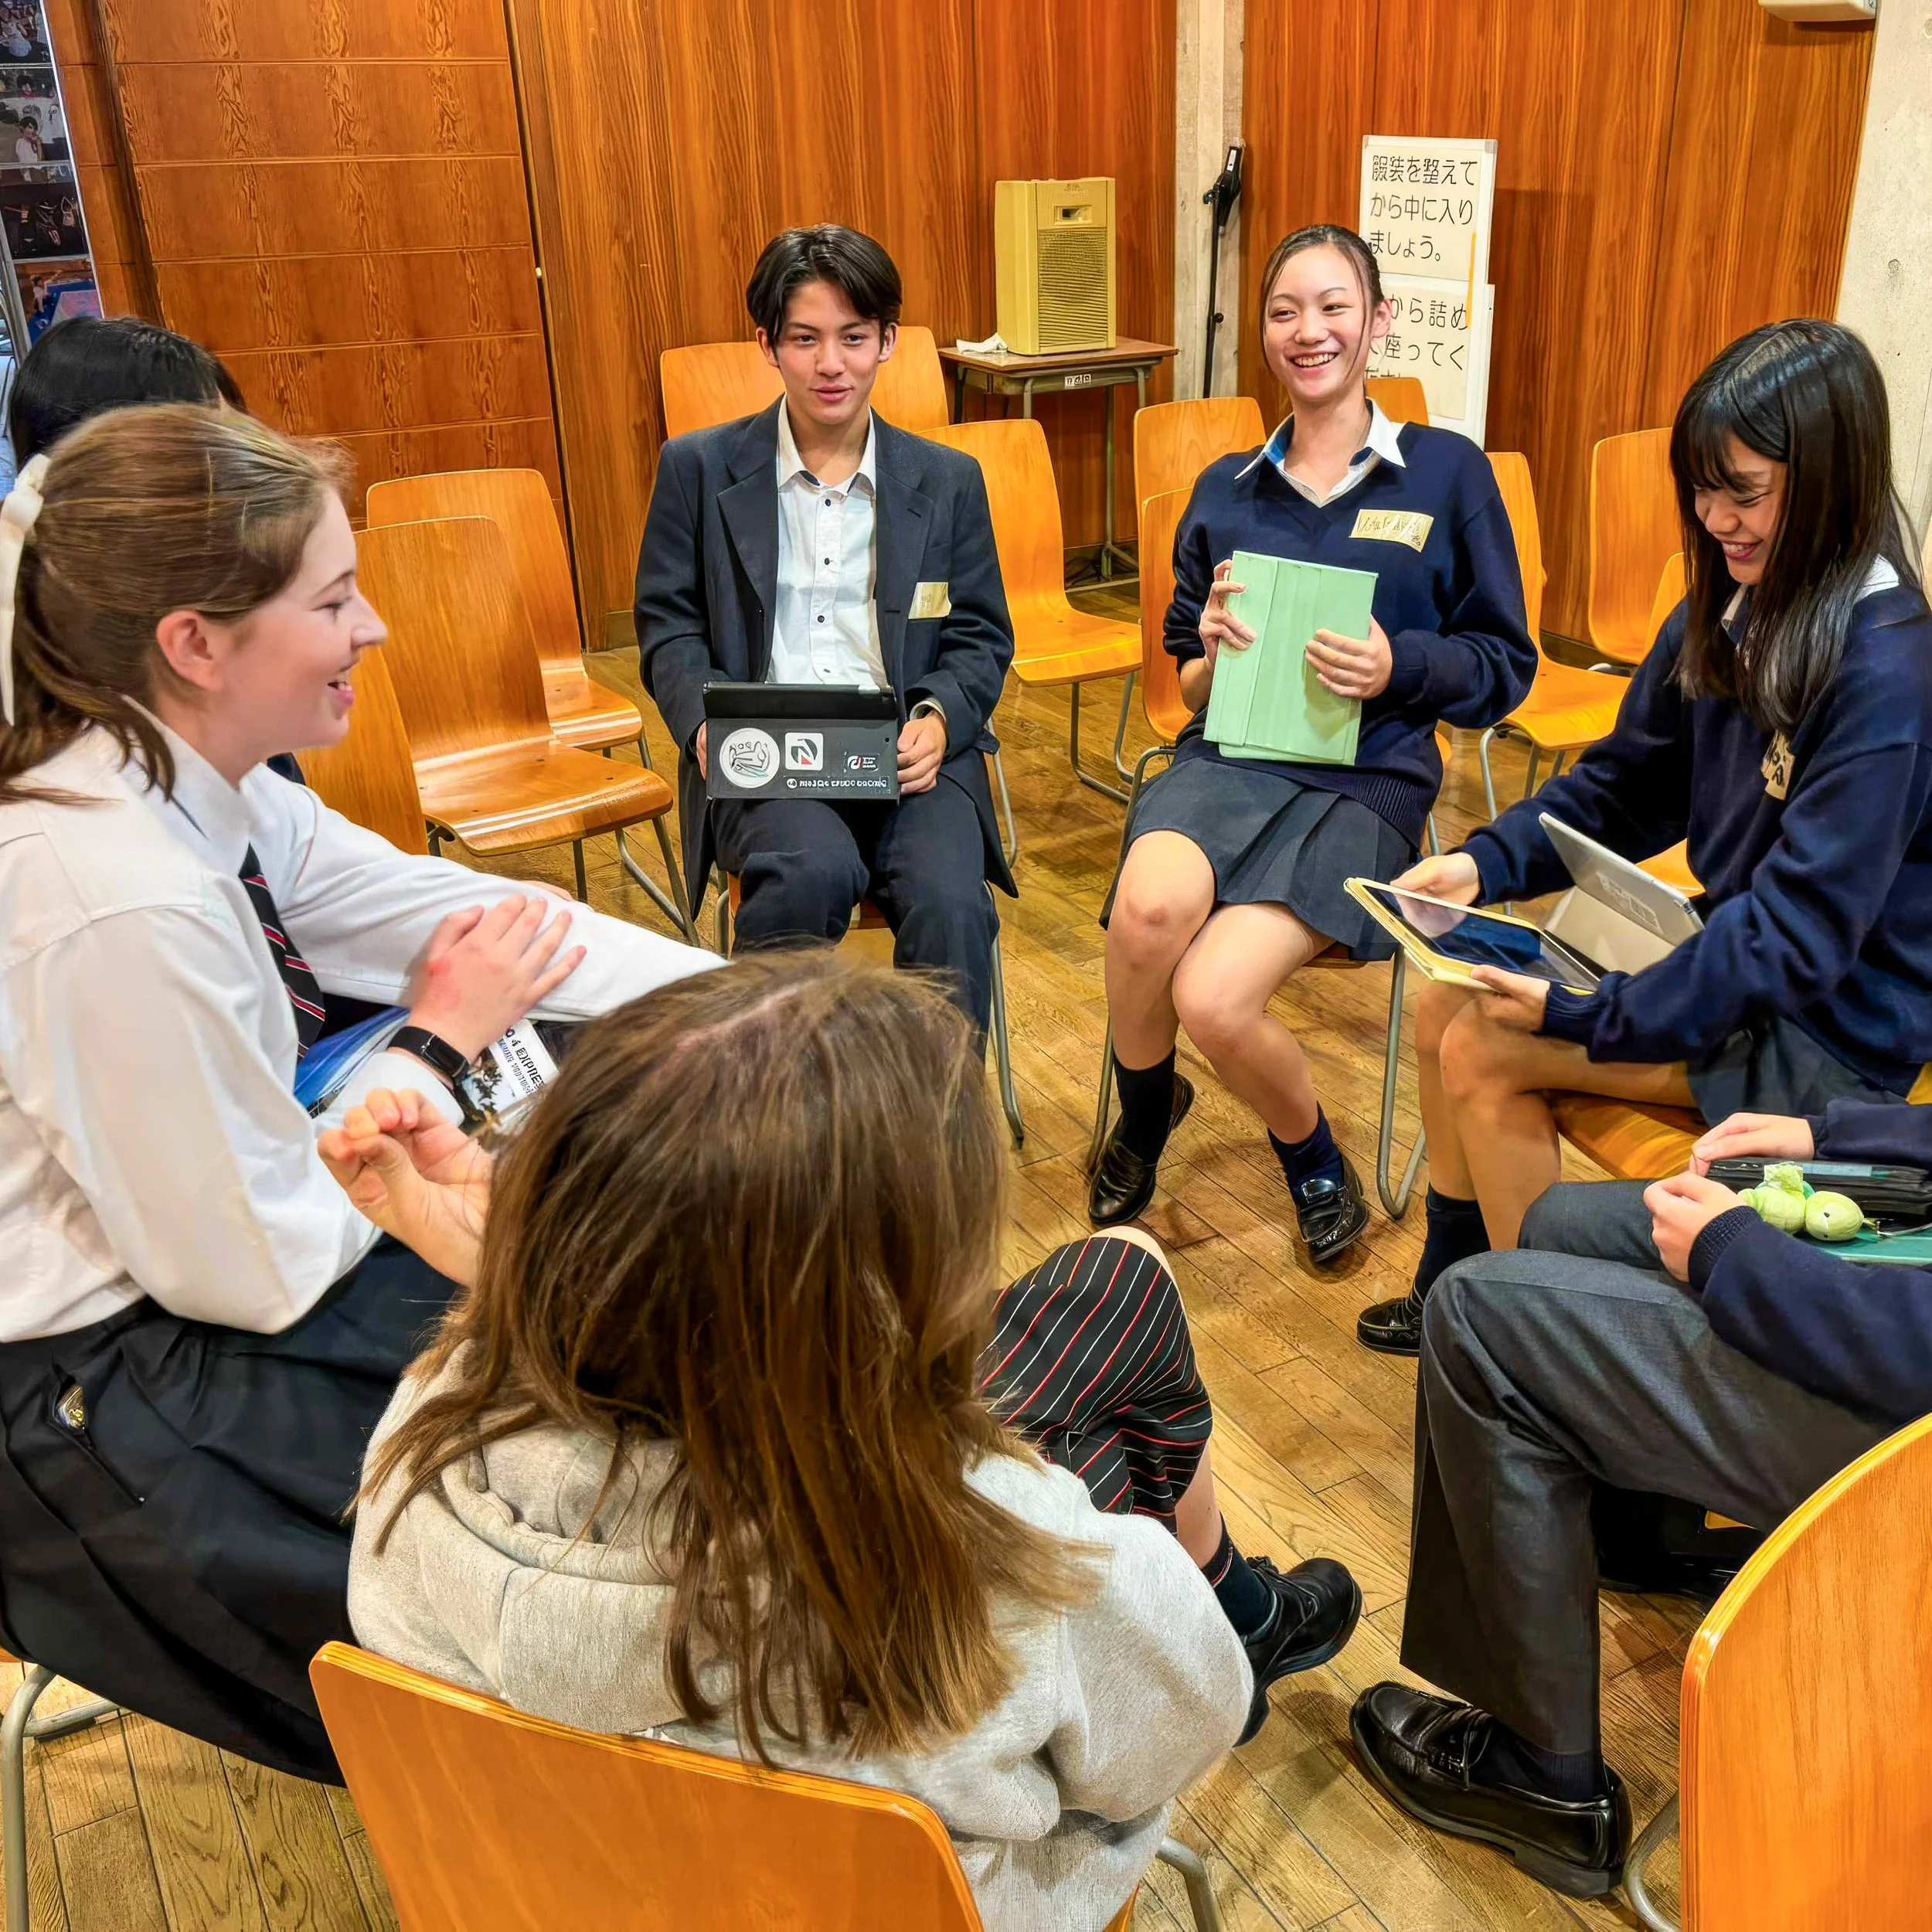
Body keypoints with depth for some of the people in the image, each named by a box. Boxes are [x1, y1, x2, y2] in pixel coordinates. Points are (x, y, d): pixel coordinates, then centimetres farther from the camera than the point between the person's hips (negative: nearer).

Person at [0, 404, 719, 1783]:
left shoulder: (203, 786, -7)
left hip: (177, 1260, 8)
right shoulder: (117, 905, -32)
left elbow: (453, 912, 0)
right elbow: (261, 1272, -24)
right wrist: (443, 1040, -15)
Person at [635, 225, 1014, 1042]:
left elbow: (981, 638, 13)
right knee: (811, 874, -34)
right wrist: (705, 722, -11)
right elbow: (667, 624, 10)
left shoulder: (949, 481, 14)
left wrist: (939, 718, -9)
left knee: (951, 904, -29)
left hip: (909, 755, 1)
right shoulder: (698, 467, 11)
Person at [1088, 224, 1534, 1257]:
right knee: (1152, 904, -33)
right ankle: (1144, 1108, 1)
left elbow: (1505, 665, 7)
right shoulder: (1226, 490, 16)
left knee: (1212, 1000, -26)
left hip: (1366, 781, -2)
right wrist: (1214, 651, -4)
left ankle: (1310, 1152, 10)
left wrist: (1398, 667, -12)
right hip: (1227, 757, 3)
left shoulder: (1448, 472, 7)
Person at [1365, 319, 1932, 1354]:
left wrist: (1587, 1015, -29)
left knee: (1485, 1054, -16)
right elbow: (1625, 785, 7)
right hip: (1729, 946, 8)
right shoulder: (1730, 609, -1)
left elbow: (1800, 932, -27)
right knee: (1446, 1005, -3)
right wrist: (1486, 861, -9)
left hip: (1828, 1027, -8)